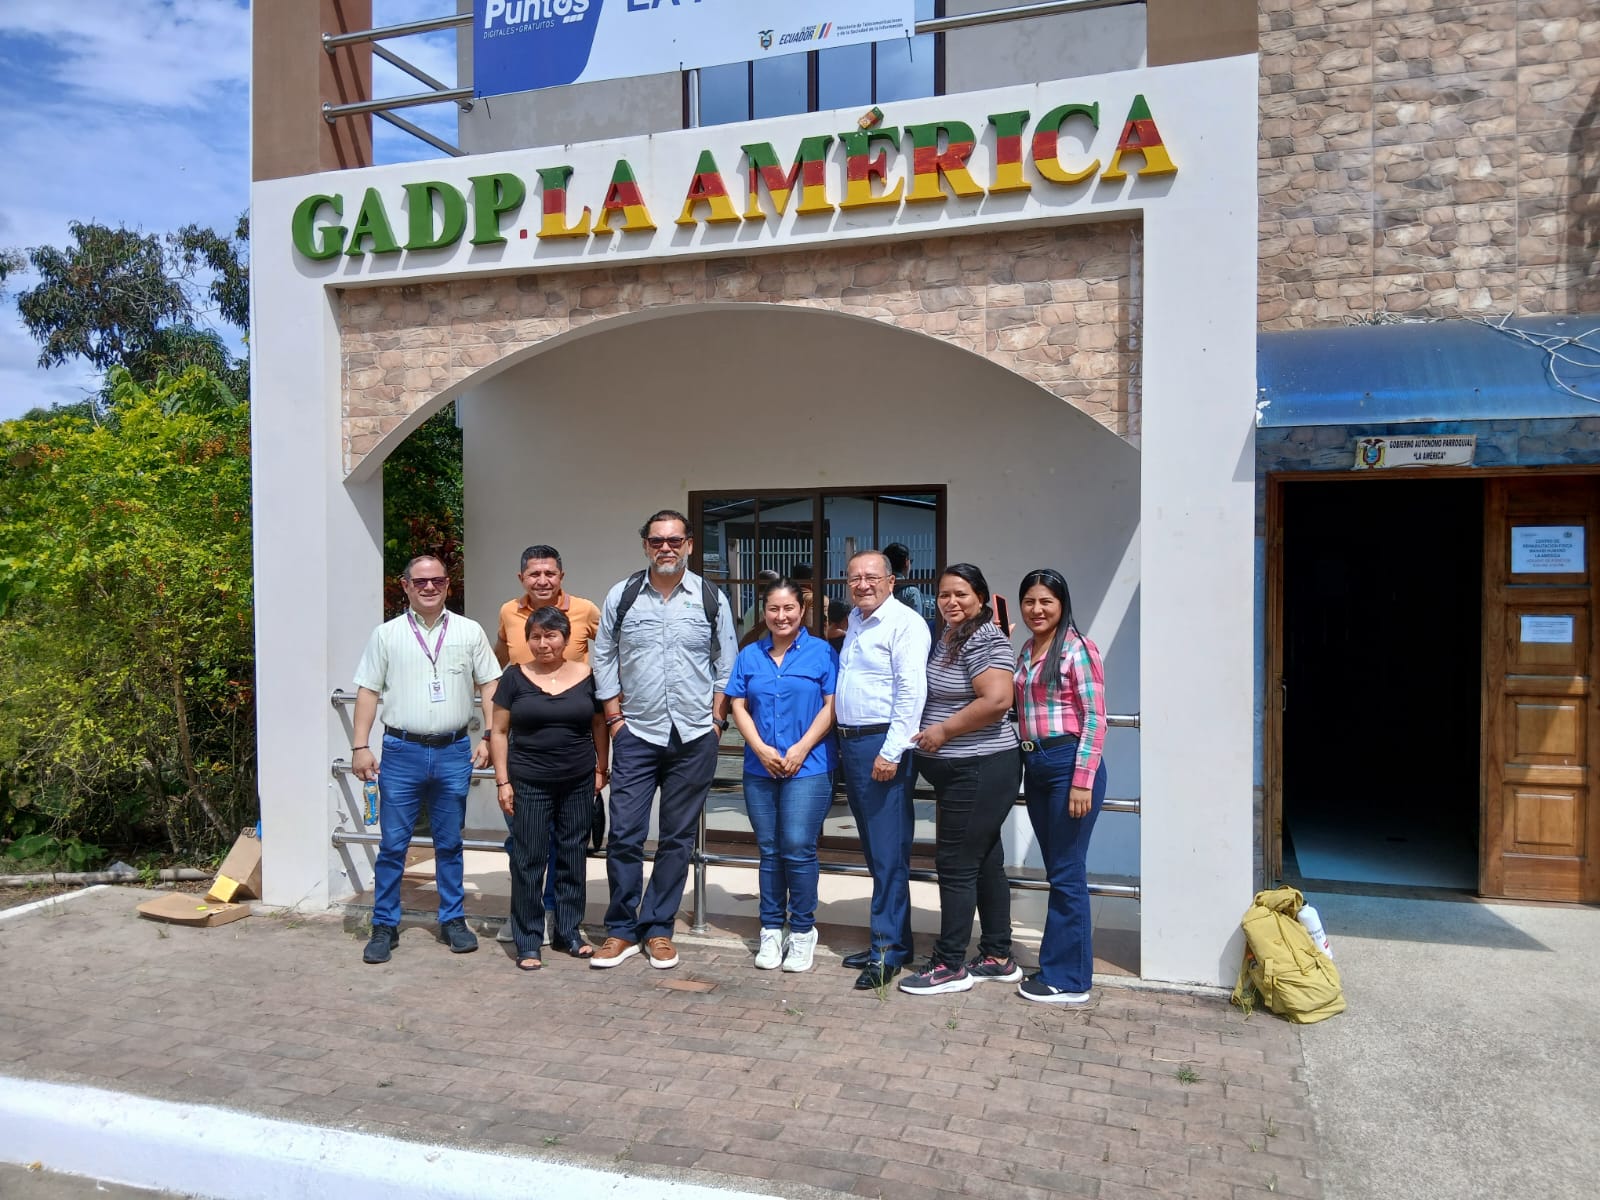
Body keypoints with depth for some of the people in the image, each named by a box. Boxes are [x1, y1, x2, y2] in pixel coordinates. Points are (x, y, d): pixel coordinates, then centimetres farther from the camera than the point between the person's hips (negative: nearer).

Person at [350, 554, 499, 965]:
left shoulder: (470, 632, 5)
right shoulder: (387, 634, 5)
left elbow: (489, 686, 5)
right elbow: (368, 691, 4)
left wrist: (489, 737, -4)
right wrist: (360, 746, -3)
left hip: (454, 753, 1)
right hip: (402, 752, 0)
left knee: (449, 844, 11)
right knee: (392, 845, 4)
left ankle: (452, 920, 23)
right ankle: (385, 926, 16)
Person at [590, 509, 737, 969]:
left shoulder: (712, 599, 1)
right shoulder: (621, 596, 1)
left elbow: (726, 664, 7)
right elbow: (604, 658, 7)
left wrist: (716, 719, 0)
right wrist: (614, 716, 1)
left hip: (694, 739, 0)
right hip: (636, 736, 0)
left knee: (677, 838, 8)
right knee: (624, 834, -1)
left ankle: (658, 929, 21)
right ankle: (622, 929, 15)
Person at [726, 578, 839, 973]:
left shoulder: (821, 653, 0)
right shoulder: (749, 656, 10)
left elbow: (831, 706, -4)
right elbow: (739, 706, 7)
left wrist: (801, 748, -13)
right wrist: (761, 749, -7)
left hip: (808, 767, -3)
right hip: (760, 769, 4)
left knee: (798, 848, -6)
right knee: (769, 850, 9)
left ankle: (803, 930, 10)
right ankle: (771, 929, 20)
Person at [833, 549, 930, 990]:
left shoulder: (905, 623, -10)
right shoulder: (855, 620, 17)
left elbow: (911, 692, -18)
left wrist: (891, 752, -21)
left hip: (883, 744, -9)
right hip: (850, 743, 9)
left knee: (889, 852, -4)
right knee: (874, 849, 14)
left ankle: (889, 948, 5)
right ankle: (891, 938, 23)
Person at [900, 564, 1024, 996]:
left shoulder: (985, 641, -15)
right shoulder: (941, 638, 13)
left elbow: (997, 701, -26)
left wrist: (944, 730, -19)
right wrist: (935, 734, 9)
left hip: (980, 772, -10)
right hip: (955, 771, 10)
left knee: (956, 865, -4)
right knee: (984, 861, 15)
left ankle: (950, 966, 7)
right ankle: (998, 957, 26)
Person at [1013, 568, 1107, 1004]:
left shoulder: (1077, 649, -8)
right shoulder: (1025, 651, 14)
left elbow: (1095, 718, -13)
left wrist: (1082, 781, -17)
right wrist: (1023, 764, 7)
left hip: (1068, 764, -7)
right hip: (1035, 767, 7)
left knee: (1066, 873, -1)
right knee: (1056, 870, 14)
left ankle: (1068, 979, 9)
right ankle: (1058, 965, 23)